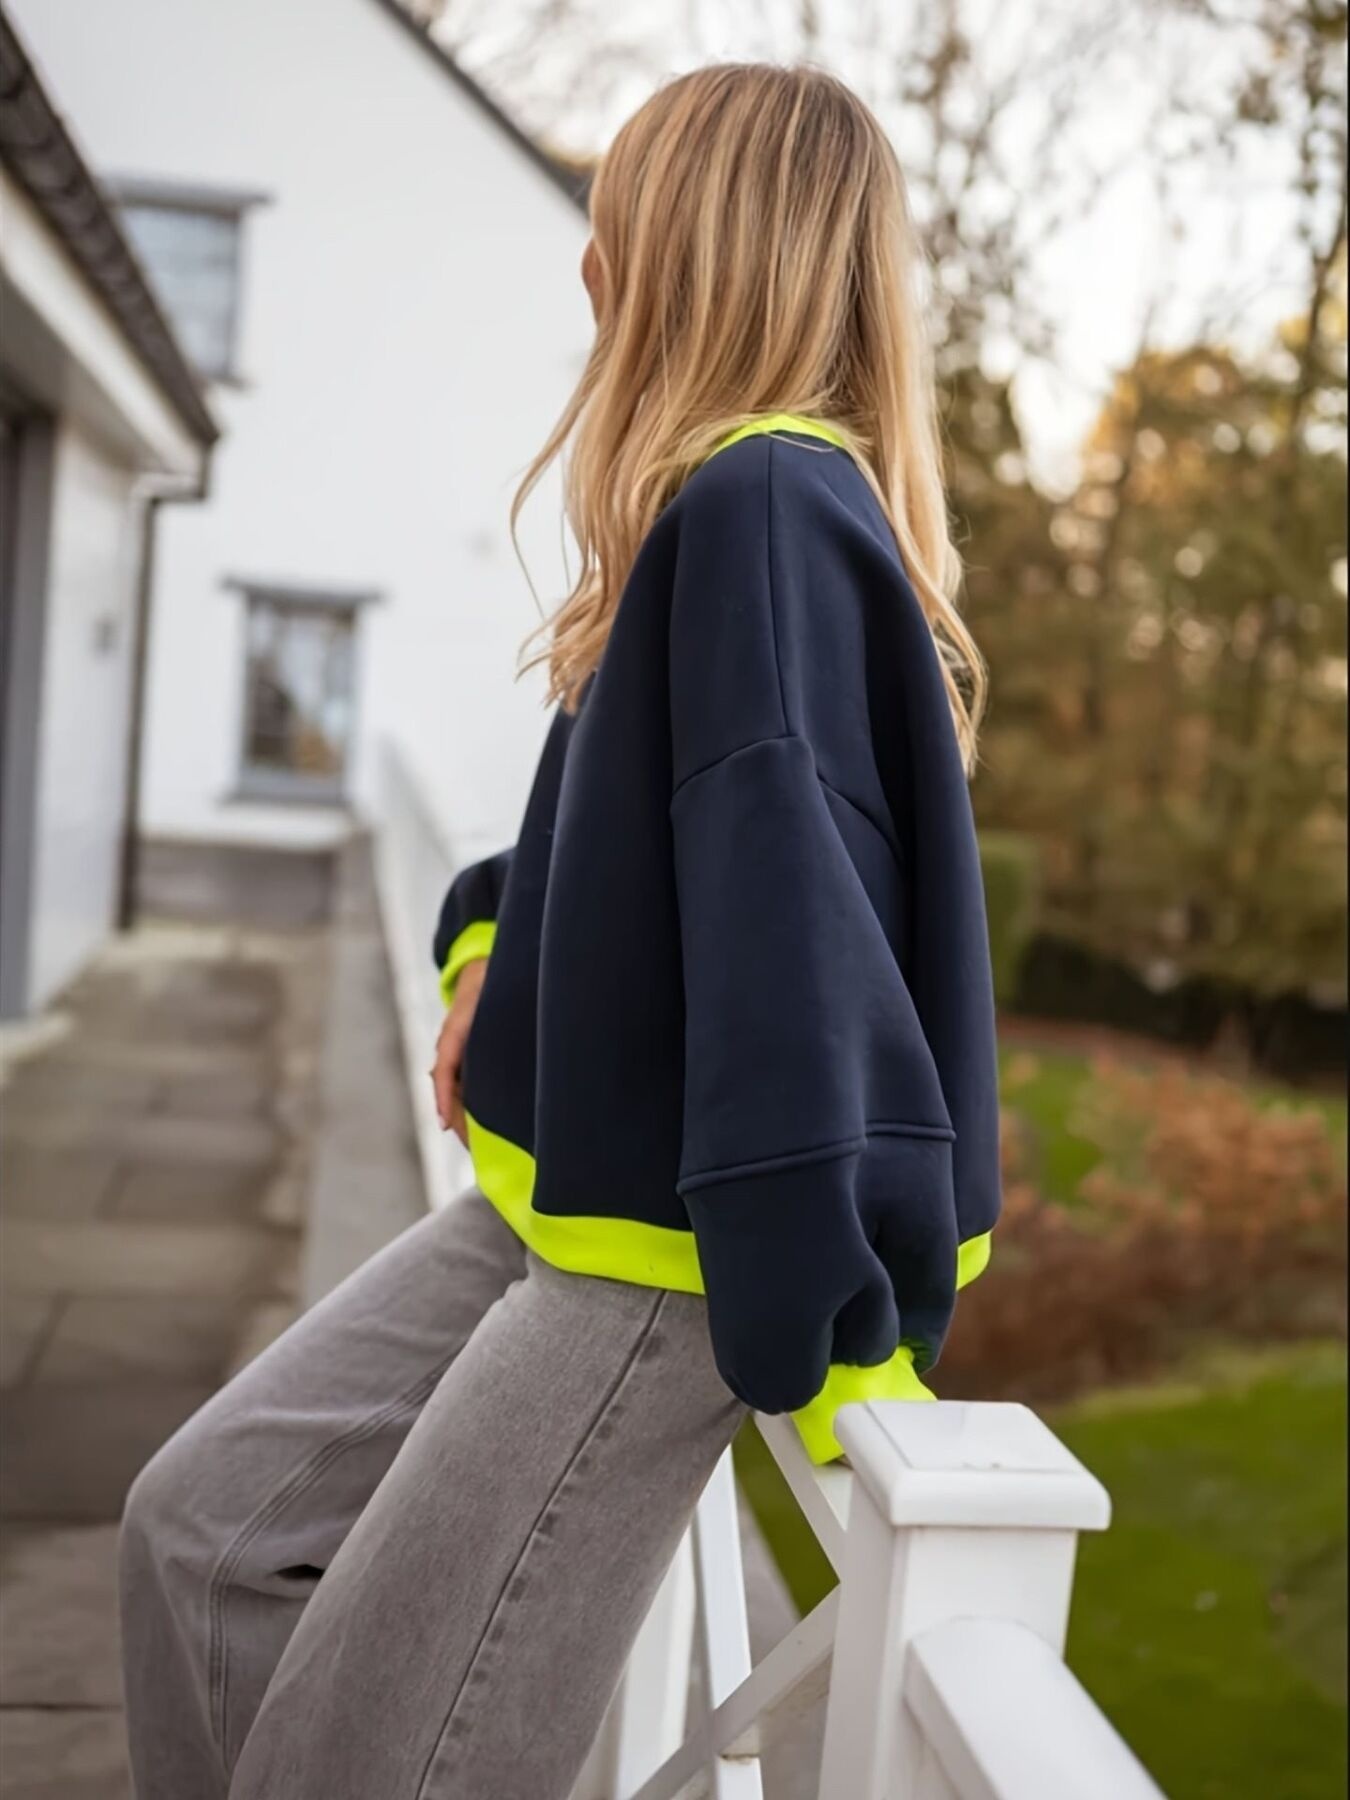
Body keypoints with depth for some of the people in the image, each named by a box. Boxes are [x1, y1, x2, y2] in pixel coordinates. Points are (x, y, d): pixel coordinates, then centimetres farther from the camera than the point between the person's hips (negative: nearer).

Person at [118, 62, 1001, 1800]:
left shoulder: (763, 505, -18)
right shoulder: (738, 504, 13)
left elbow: (789, 899, -26)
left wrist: (825, 1339, -27)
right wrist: (496, 947, 11)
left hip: (671, 1248, -9)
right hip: (559, 1191, 10)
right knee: (205, 1527, 12)